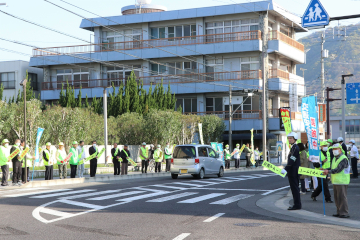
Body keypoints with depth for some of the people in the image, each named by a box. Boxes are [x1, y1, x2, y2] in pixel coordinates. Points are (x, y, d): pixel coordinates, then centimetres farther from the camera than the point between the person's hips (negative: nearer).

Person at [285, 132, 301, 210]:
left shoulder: (295, 148, -15)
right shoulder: (293, 147, 15)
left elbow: (292, 160, -23)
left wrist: (285, 169, -25)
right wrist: (287, 169, 19)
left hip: (293, 172, -10)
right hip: (293, 172, 10)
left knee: (295, 188, -7)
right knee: (295, 188, 14)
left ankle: (297, 205, -4)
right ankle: (297, 204, 20)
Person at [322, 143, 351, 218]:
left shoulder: (344, 159, -13)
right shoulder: (334, 159, 17)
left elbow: (338, 169, -22)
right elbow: (332, 168, 17)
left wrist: (328, 171, -25)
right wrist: (325, 170, 0)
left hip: (342, 182, -9)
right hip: (335, 181, 9)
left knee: (342, 197, -7)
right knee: (336, 198, 12)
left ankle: (344, 213, -3)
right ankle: (339, 212, 21)